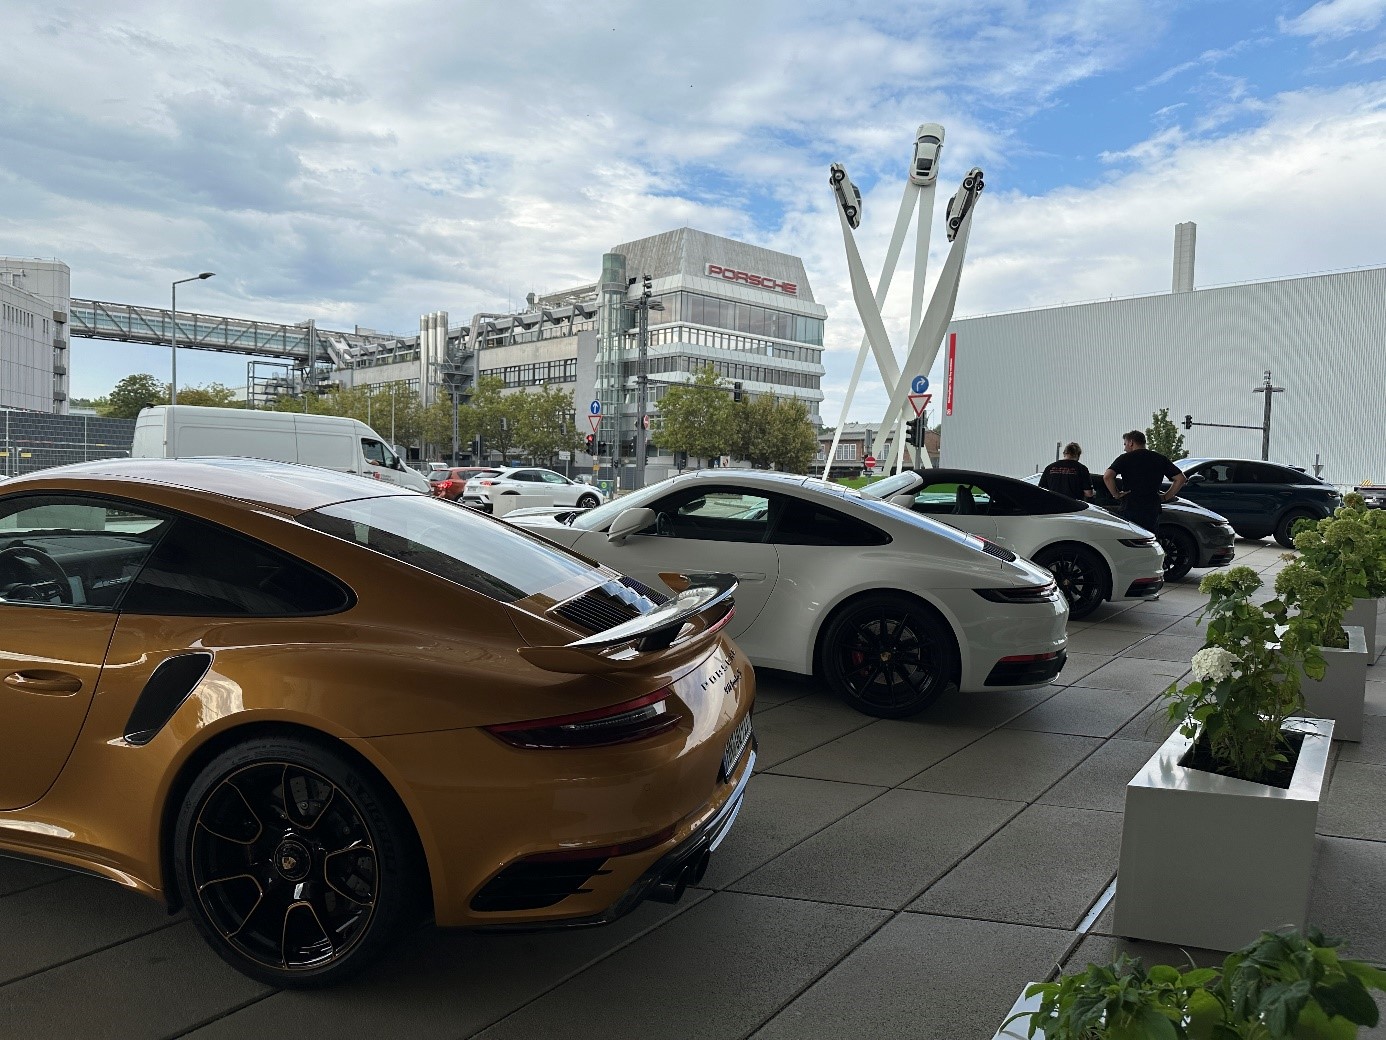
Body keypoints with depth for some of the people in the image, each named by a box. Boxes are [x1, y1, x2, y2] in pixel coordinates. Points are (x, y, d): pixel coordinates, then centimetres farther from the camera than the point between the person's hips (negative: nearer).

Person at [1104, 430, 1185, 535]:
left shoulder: (1125, 458, -3)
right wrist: (1165, 497, 9)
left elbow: (1107, 477, -20)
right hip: (1153, 512, 3)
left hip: (1129, 510, -3)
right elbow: (1180, 478, 6)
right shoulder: (1160, 459, 9)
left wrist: (1115, 494, -7)